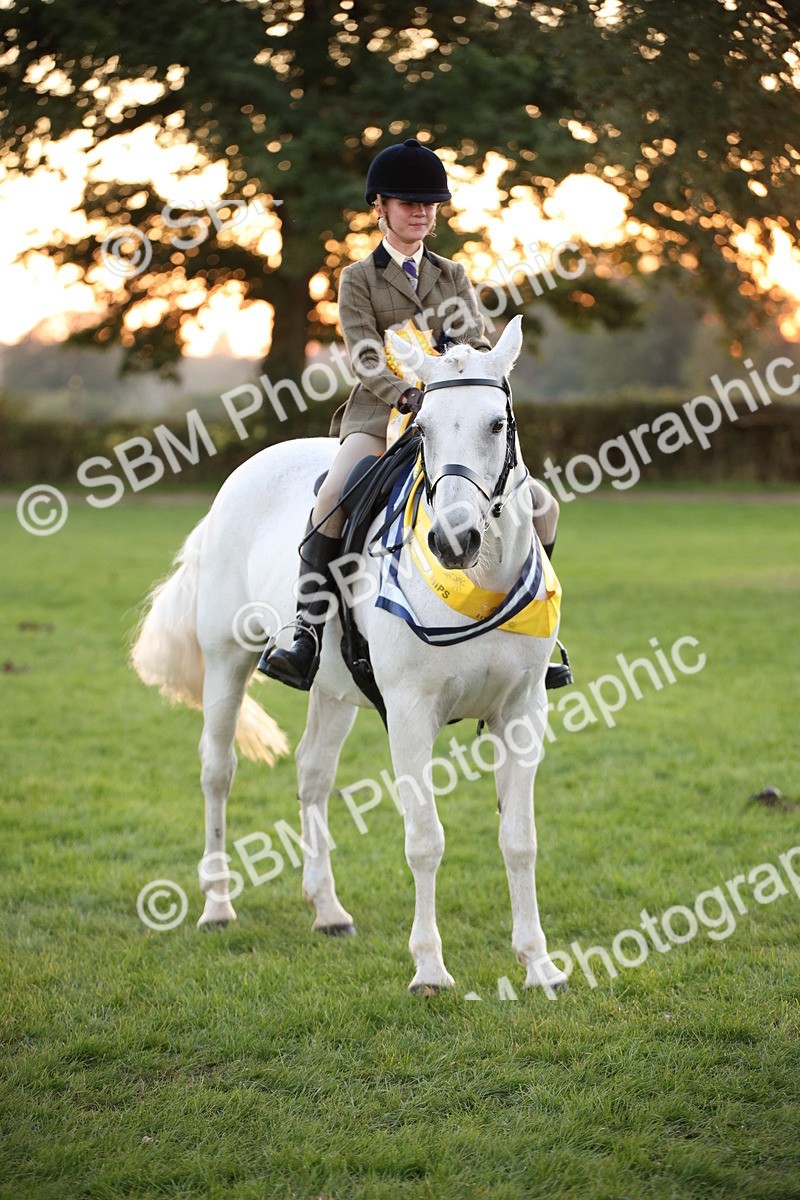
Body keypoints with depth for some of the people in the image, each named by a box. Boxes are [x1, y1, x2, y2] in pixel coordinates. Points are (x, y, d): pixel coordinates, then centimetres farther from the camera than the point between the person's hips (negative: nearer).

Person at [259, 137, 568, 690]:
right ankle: (308, 636, -30)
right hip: (380, 414, -4)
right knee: (333, 496, -32)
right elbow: (366, 359, -7)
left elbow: (478, 346, 8)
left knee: (541, 507, -7)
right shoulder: (358, 279, 7)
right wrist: (408, 395, -25)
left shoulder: (453, 277, 19)